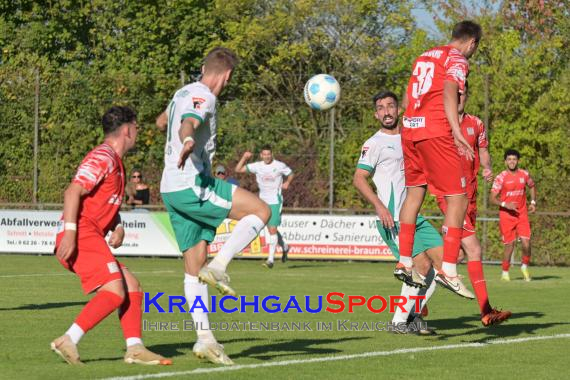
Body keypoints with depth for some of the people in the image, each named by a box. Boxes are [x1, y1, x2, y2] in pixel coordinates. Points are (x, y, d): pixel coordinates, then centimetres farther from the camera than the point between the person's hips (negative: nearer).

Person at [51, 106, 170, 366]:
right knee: (115, 291, -19)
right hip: (81, 234, -10)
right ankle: (68, 341, -22)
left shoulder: (115, 162, 23)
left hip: (92, 237, 10)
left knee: (132, 287, 8)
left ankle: (135, 348, 5)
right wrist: (69, 232, -28)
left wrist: (118, 227, 8)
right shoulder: (103, 157, -9)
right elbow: (73, 192, -20)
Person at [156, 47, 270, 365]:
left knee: (195, 268, 6)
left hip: (172, 191, 10)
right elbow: (187, 125, -31)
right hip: (193, 186, -9)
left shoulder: (184, 93, 19)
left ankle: (205, 339, 2)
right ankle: (218, 267, -15)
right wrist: (188, 141, -53)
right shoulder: (203, 97, -10)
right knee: (260, 211, -5)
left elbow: (161, 122, 39)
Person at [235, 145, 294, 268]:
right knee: (271, 229, 14)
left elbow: (290, 174, 11)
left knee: (272, 229, -13)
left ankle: (271, 259, -13)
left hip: (275, 202, -4)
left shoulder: (280, 166, -6)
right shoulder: (257, 166, -1)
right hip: (263, 201, 4)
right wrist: (244, 158, -16)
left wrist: (287, 182, -7)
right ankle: (284, 247, 40)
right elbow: (238, 169, -3)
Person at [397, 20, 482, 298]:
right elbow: (449, 93, -19)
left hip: (409, 129, 8)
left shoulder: (425, 56, 22)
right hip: (436, 132, -8)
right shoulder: (457, 61, -1)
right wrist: (457, 133, -28)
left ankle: (404, 262, 21)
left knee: (414, 192, 19)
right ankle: (448, 270, -13)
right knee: (457, 199, -5)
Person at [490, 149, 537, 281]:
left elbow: (532, 186, 25)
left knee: (526, 243, -10)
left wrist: (533, 202, 12)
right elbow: (492, 198, -9)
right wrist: (505, 205, -23)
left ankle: (524, 267, 14)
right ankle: (505, 273, 14)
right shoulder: (501, 178, -7)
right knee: (509, 245, -2)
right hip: (506, 215, -3)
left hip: (522, 214, 3)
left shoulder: (524, 175, 4)